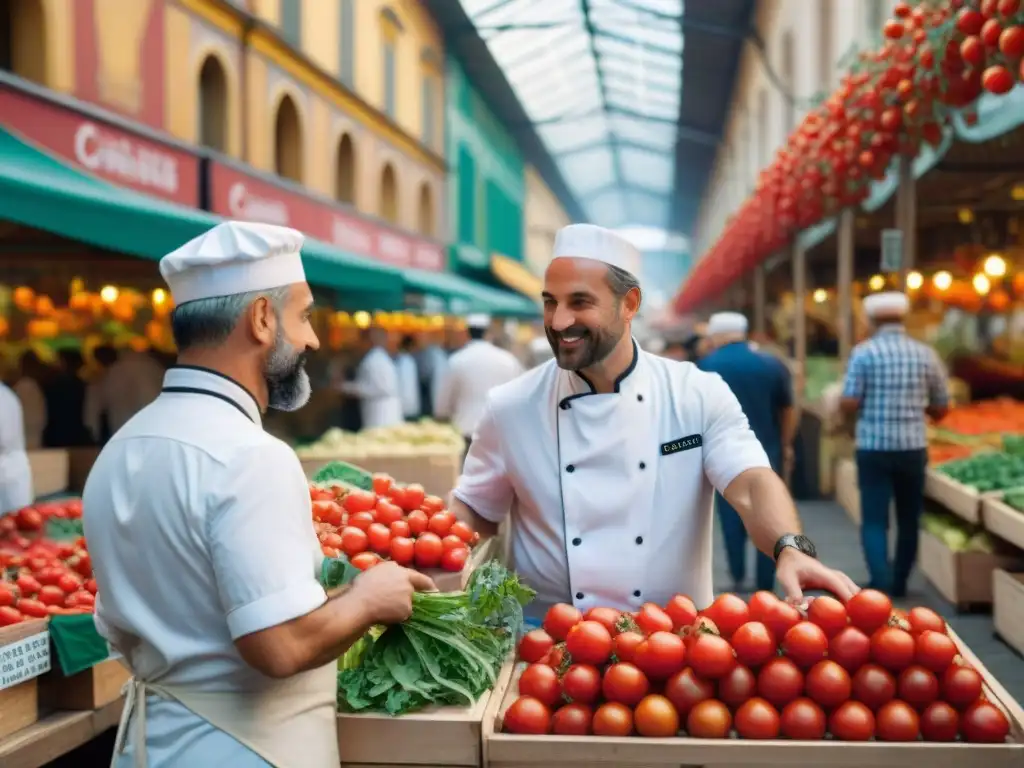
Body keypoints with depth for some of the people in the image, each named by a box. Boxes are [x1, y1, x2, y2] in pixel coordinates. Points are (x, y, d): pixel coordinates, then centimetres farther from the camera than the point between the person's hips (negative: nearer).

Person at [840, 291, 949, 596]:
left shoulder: (863, 352, -6)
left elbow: (849, 405, -12)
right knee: (909, 520, 16)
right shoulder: (925, 354, 2)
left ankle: (881, 584, -14)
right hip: (913, 448, 3)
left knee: (874, 520, 0)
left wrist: (842, 402, 10)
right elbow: (941, 409, 8)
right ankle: (898, 583, 25)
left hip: (873, 449, -2)